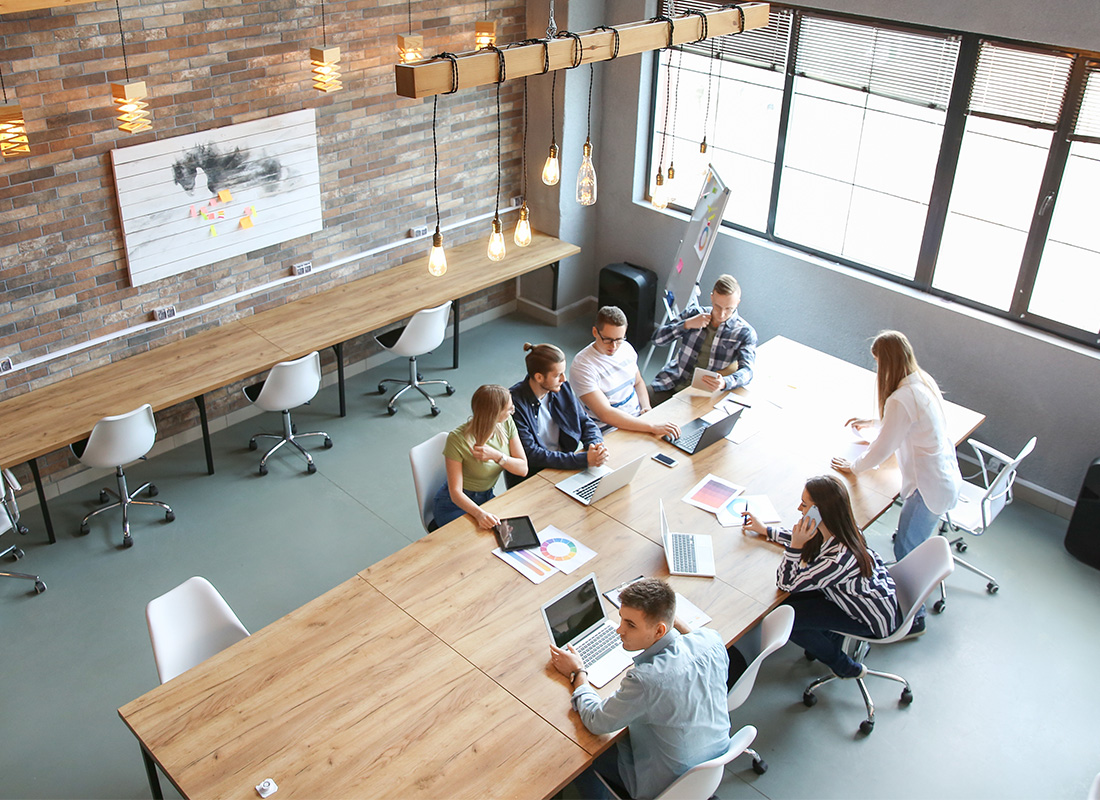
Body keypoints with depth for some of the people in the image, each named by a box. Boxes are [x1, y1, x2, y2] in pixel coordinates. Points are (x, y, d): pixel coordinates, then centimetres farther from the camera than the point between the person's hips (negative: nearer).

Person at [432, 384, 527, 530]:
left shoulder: (506, 424, -10)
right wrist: (479, 514, -42)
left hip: (487, 497, 6)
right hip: (456, 505, -5)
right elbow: (456, 492, -24)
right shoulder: (457, 439, -26)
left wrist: (497, 456, -26)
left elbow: (523, 469, -7)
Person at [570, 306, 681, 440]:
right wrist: (652, 427, -32)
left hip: (637, 418, 7)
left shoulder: (626, 348, 5)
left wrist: (647, 408, 1)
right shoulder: (582, 366, -18)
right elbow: (605, 414, -26)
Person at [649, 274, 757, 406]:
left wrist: (724, 383, -36)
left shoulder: (745, 332, -1)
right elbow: (657, 338, 4)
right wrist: (687, 324, -11)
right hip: (670, 385, 3)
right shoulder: (694, 314, 6)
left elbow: (747, 370, -14)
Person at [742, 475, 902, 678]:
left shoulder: (838, 559, -40)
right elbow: (807, 539, 8)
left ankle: (845, 667, 16)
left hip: (876, 618, -7)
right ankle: (831, 638, 24)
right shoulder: (838, 529, -17)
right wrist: (765, 530, 13)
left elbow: (785, 583, -26)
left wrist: (796, 545, -35)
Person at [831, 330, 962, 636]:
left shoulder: (901, 399, -25)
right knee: (909, 544, 21)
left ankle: (914, 618, 17)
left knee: (906, 552, 4)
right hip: (947, 479, 9)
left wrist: (853, 467, 1)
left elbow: (883, 450, -16)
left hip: (930, 489, -9)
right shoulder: (923, 382, 4)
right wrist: (872, 422, 34)